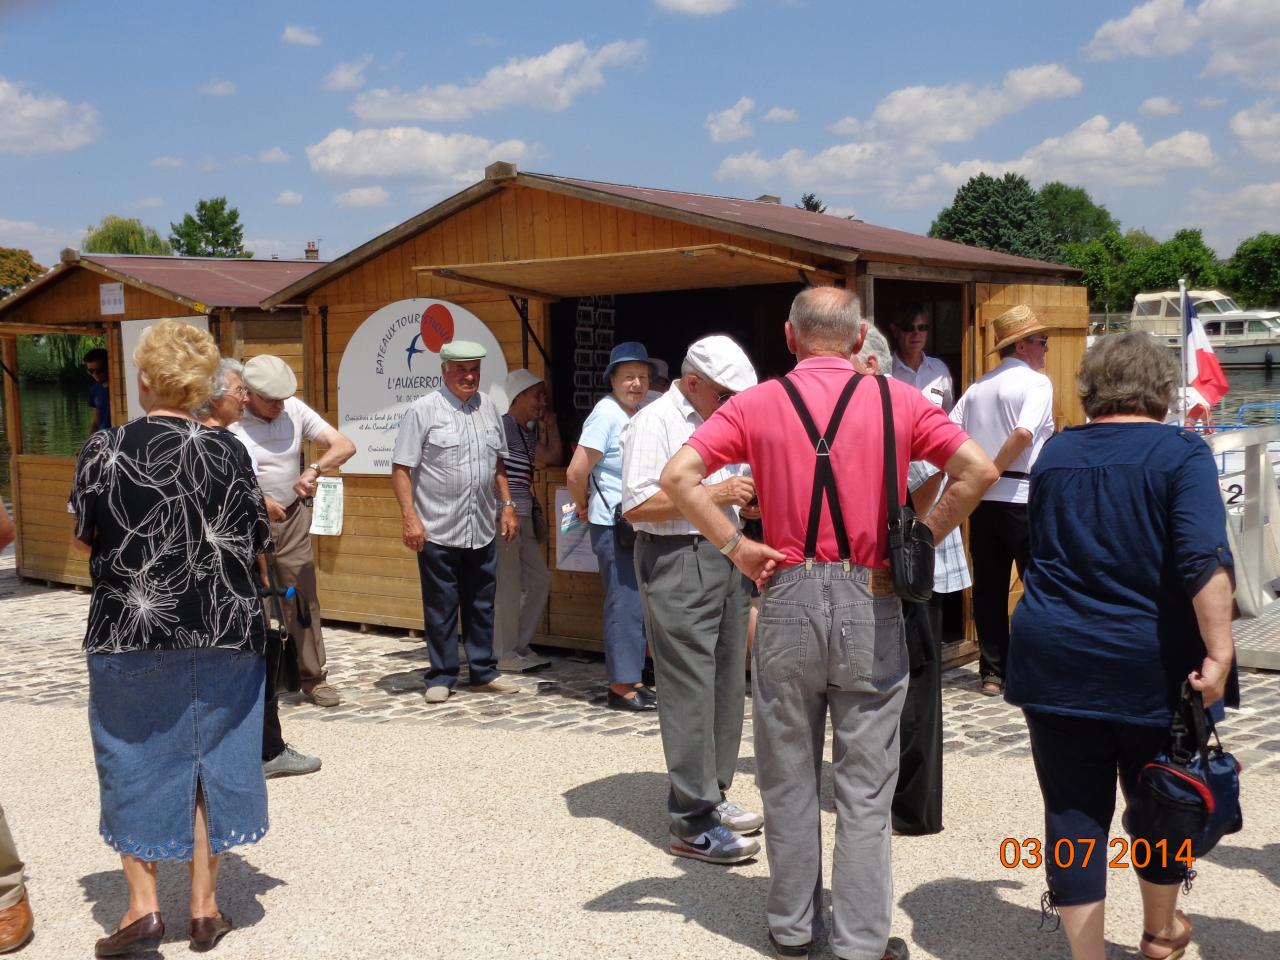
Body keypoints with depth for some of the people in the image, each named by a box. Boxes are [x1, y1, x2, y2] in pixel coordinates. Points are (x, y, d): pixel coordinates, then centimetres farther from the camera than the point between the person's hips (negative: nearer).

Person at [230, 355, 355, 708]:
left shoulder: (295, 410, -5)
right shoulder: (230, 423, -15)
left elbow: (344, 445, -10)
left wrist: (314, 469, -28)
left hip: (292, 520, 3)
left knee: (303, 600, 5)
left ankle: (314, 678, 14)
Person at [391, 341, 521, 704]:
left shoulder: (488, 408, 9)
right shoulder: (423, 410, -7)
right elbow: (401, 468, -9)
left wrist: (507, 505, 12)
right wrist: (409, 517, -16)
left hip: (483, 529, 5)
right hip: (438, 531, -5)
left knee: (481, 606, 13)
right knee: (440, 608, 5)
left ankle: (483, 673, 24)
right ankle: (441, 677, 16)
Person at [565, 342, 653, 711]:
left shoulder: (641, 415, 12)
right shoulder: (606, 413, -14)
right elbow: (576, 473, -17)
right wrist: (583, 507, -1)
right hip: (613, 525, -8)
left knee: (636, 604, 13)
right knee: (625, 604, -5)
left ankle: (632, 679, 22)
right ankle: (621, 685, 3)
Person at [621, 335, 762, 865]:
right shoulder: (654, 422, -9)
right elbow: (638, 506, -18)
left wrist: (747, 494, 5)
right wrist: (714, 495, -17)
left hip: (726, 557, 9)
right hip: (678, 561, -9)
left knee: (726, 685, 12)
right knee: (690, 692, -8)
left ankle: (711, 795, 23)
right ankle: (692, 822, -3)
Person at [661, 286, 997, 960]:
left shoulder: (757, 404, -1)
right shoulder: (897, 400, 0)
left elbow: (678, 476, -10)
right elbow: (977, 470, -8)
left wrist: (736, 547, -4)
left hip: (789, 599, 1)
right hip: (870, 604, 0)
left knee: (789, 778, 14)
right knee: (866, 787, 8)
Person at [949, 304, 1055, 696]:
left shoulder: (978, 388, 13)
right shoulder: (1036, 382, -5)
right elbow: (1024, 434, -21)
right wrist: (992, 472, -12)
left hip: (982, 500, 6)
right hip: (1022, 497, -6)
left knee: (989, 587, 9)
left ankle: (992, 672, 14)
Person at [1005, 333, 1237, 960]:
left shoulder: (1054, 454, 6)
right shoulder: (1181, 452, -8)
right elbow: (1205, 559, -21)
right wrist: (1218, 651, -22)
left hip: (1055, 661, 2)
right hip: (1150, 665, -2)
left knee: (1074, 813, 6)